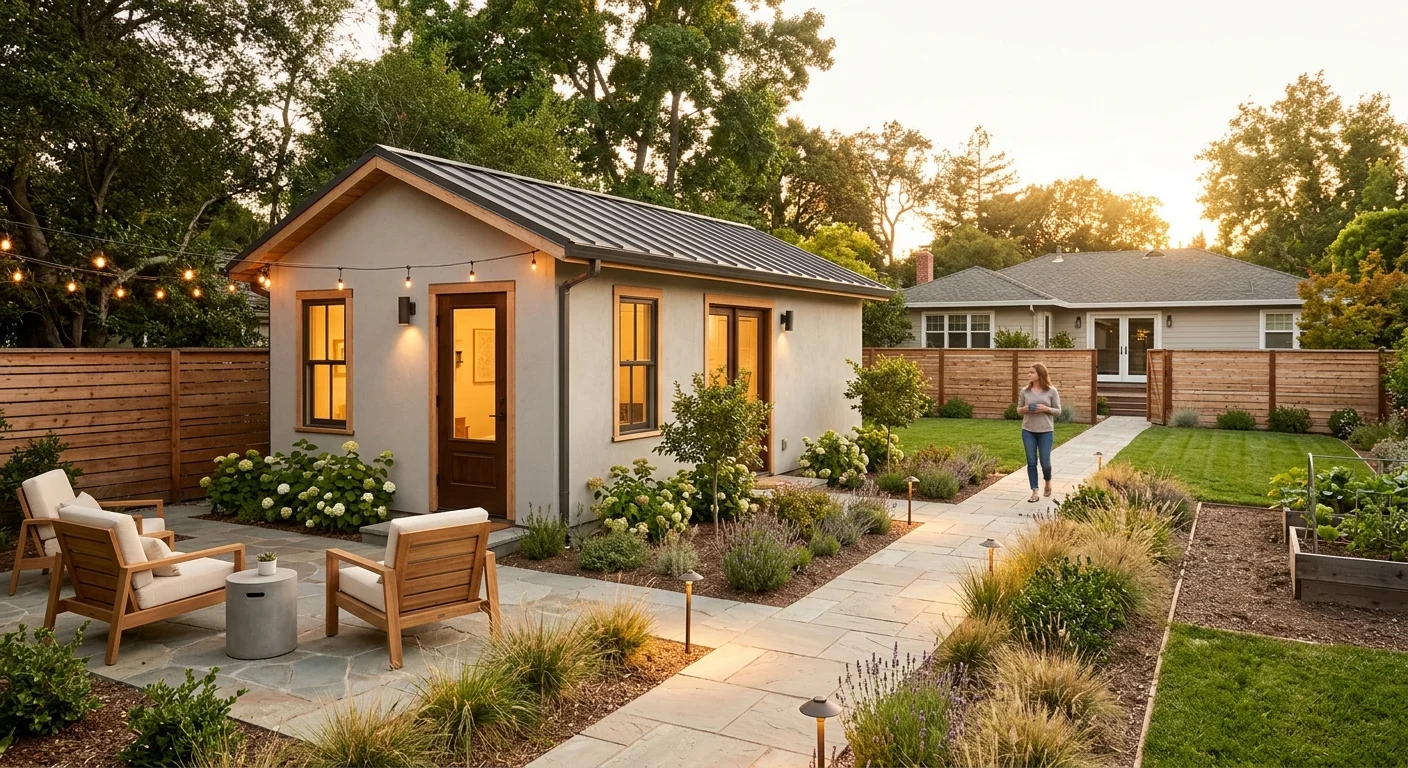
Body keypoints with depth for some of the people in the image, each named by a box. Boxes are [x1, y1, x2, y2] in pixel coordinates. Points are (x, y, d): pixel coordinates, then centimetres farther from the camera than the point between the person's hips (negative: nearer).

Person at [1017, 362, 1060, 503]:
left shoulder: (1052, 391, -3)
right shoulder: (1025, 391, 2)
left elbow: (1058, 411, 1)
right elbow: (1018, 409, 11)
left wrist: (1046, 409, -17)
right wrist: (1024, 409, -11)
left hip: (1046, 431, -2)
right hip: (1028, 431, 2)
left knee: (1045, 462, 2)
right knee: (1031, 462, 3)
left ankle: (1048, 481, 35)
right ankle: (1035, 493, 11)